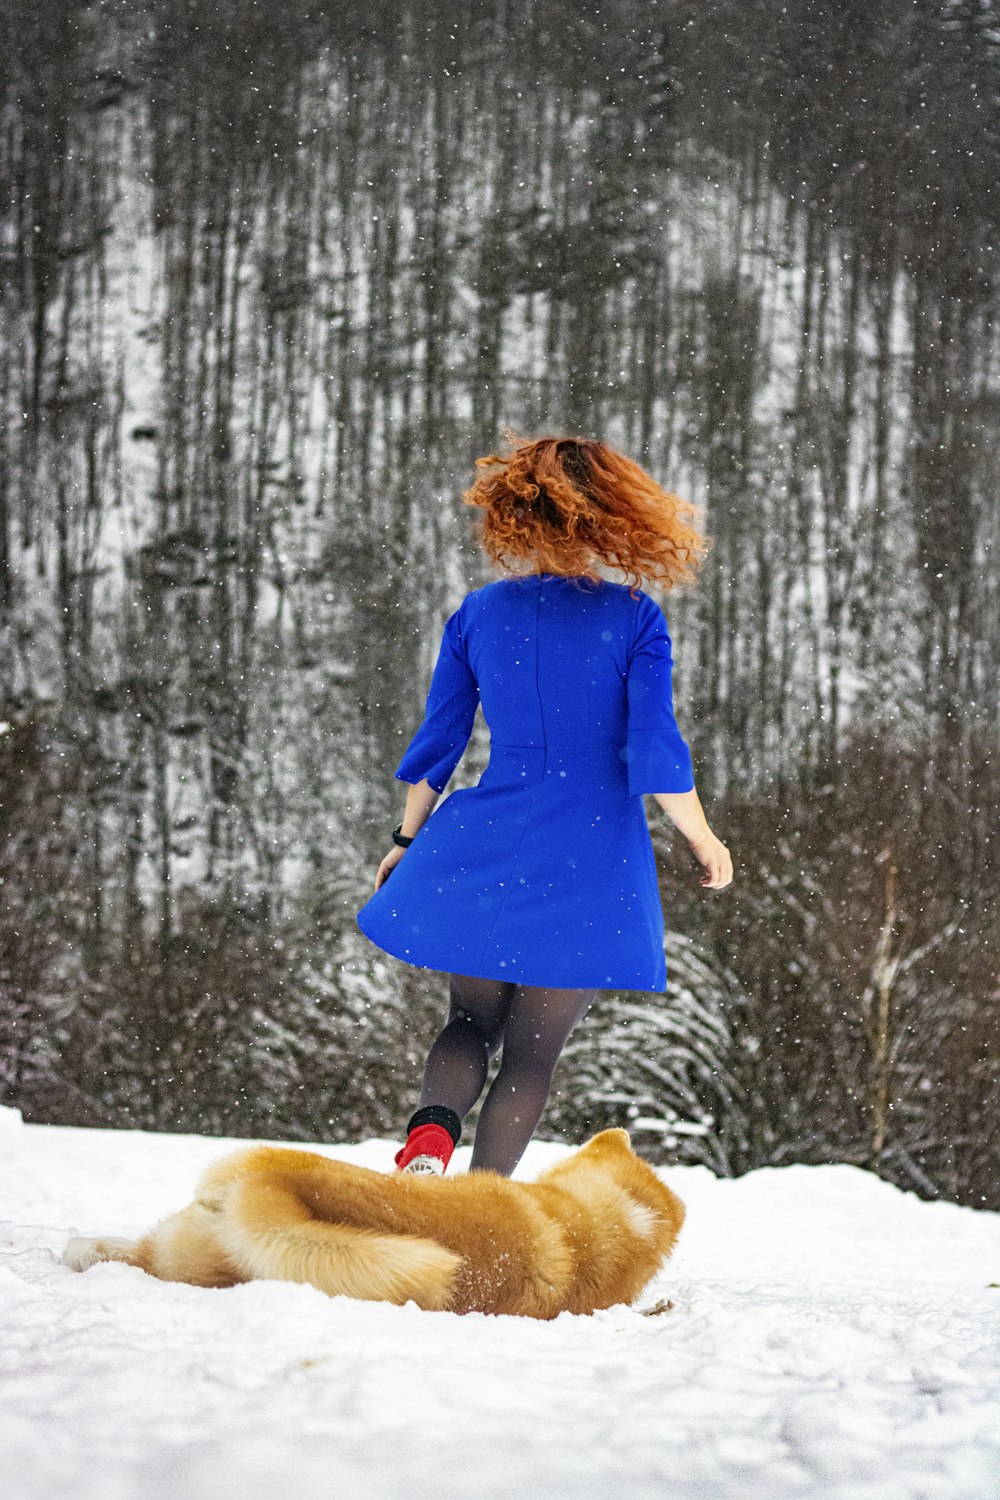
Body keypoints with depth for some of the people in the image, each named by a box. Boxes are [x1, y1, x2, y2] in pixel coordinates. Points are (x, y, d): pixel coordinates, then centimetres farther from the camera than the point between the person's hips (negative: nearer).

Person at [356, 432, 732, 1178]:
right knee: (534, 1048, 8)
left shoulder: (478, 614, 0)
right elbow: (657, 751, -11)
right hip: (593, 861, -2)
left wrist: (407, 842, 19)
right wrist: (705, 841, 3)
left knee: (473, 1021, 17)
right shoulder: (634, 618, -8)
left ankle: (431, 1132, -13)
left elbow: (437, 744, 6)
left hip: (488, 845, 2)